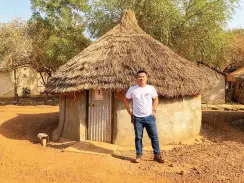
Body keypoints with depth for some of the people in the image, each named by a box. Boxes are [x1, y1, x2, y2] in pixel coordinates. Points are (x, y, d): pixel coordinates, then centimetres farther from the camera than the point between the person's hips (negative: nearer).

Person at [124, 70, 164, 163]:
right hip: (137, 118, 0)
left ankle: (157, 155, 18)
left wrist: (154, 110, 4)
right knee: (138, 137, 8)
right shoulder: (132, 89, -5)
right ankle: (139, 155, 21)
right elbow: (126, 100, 7)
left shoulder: (151, 88, -2)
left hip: (149, 117, 1)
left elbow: (156, 99, 13)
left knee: (154, 136, 5)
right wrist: (130, 112, 2)